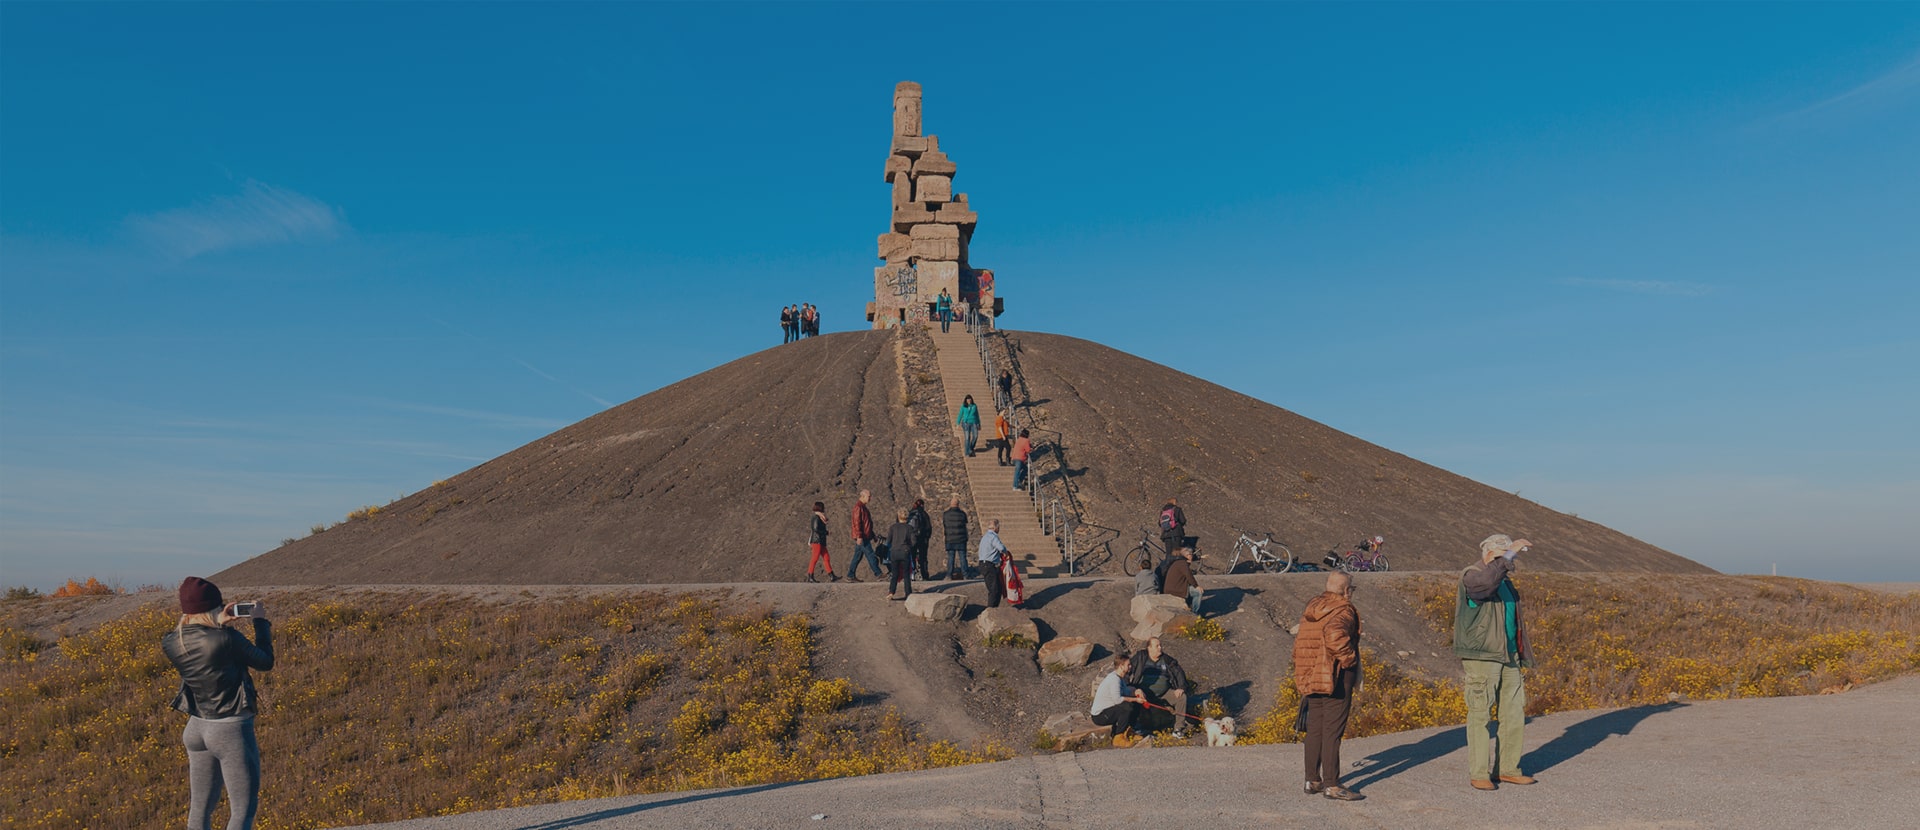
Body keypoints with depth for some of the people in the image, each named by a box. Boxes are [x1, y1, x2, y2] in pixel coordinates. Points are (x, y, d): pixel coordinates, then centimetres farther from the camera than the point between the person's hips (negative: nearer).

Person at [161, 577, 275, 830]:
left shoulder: (170, 644, -6)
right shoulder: (227, 639, -23)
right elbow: (266, 663, -6)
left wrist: (217, 624, 8)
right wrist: (261, 622, 3)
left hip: (197, 728, 7)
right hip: (232, 730, -7)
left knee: (200, 808, 17)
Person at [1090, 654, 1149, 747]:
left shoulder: (1119, 677, 7)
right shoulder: (1114, 679, -23)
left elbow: (1125, 691, 16)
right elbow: (1117, 699, -30)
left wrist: (1135, 692, -5)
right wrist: (1135, 699, -21)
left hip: (1107, 710, 10)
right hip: (1099, 716, -10)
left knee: (1137, 705, 9)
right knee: (1127, 706, -30)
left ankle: (1127, 732, 16)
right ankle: (1118, 737, -19)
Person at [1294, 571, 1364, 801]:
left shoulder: (1310, 609, 13)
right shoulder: (1343, 610, -11)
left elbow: (1299, 641, 14)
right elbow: (1336, 635, -30)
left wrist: (1308, 668, 16)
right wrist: (1350, 659, -17)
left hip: (1311, 676, 8)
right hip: (1336, 678, -8)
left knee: (1314, 729, 13)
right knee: (1332, 731, -5)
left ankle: (1312, 780, 19)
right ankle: (1332, 785, -2)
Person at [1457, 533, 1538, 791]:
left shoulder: (1504, 580, 19)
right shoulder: (1471, 575, -9)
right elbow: (1487, 581, -35)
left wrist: (1521, 654, 25)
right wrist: (1510, 553, -29)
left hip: (1508, 657, 9)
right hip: (1481, 657, -9)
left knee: (1514, 712, 9)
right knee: (1480, 714, -4)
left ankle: (1508, 768, 19)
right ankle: (1478, 773, 1)